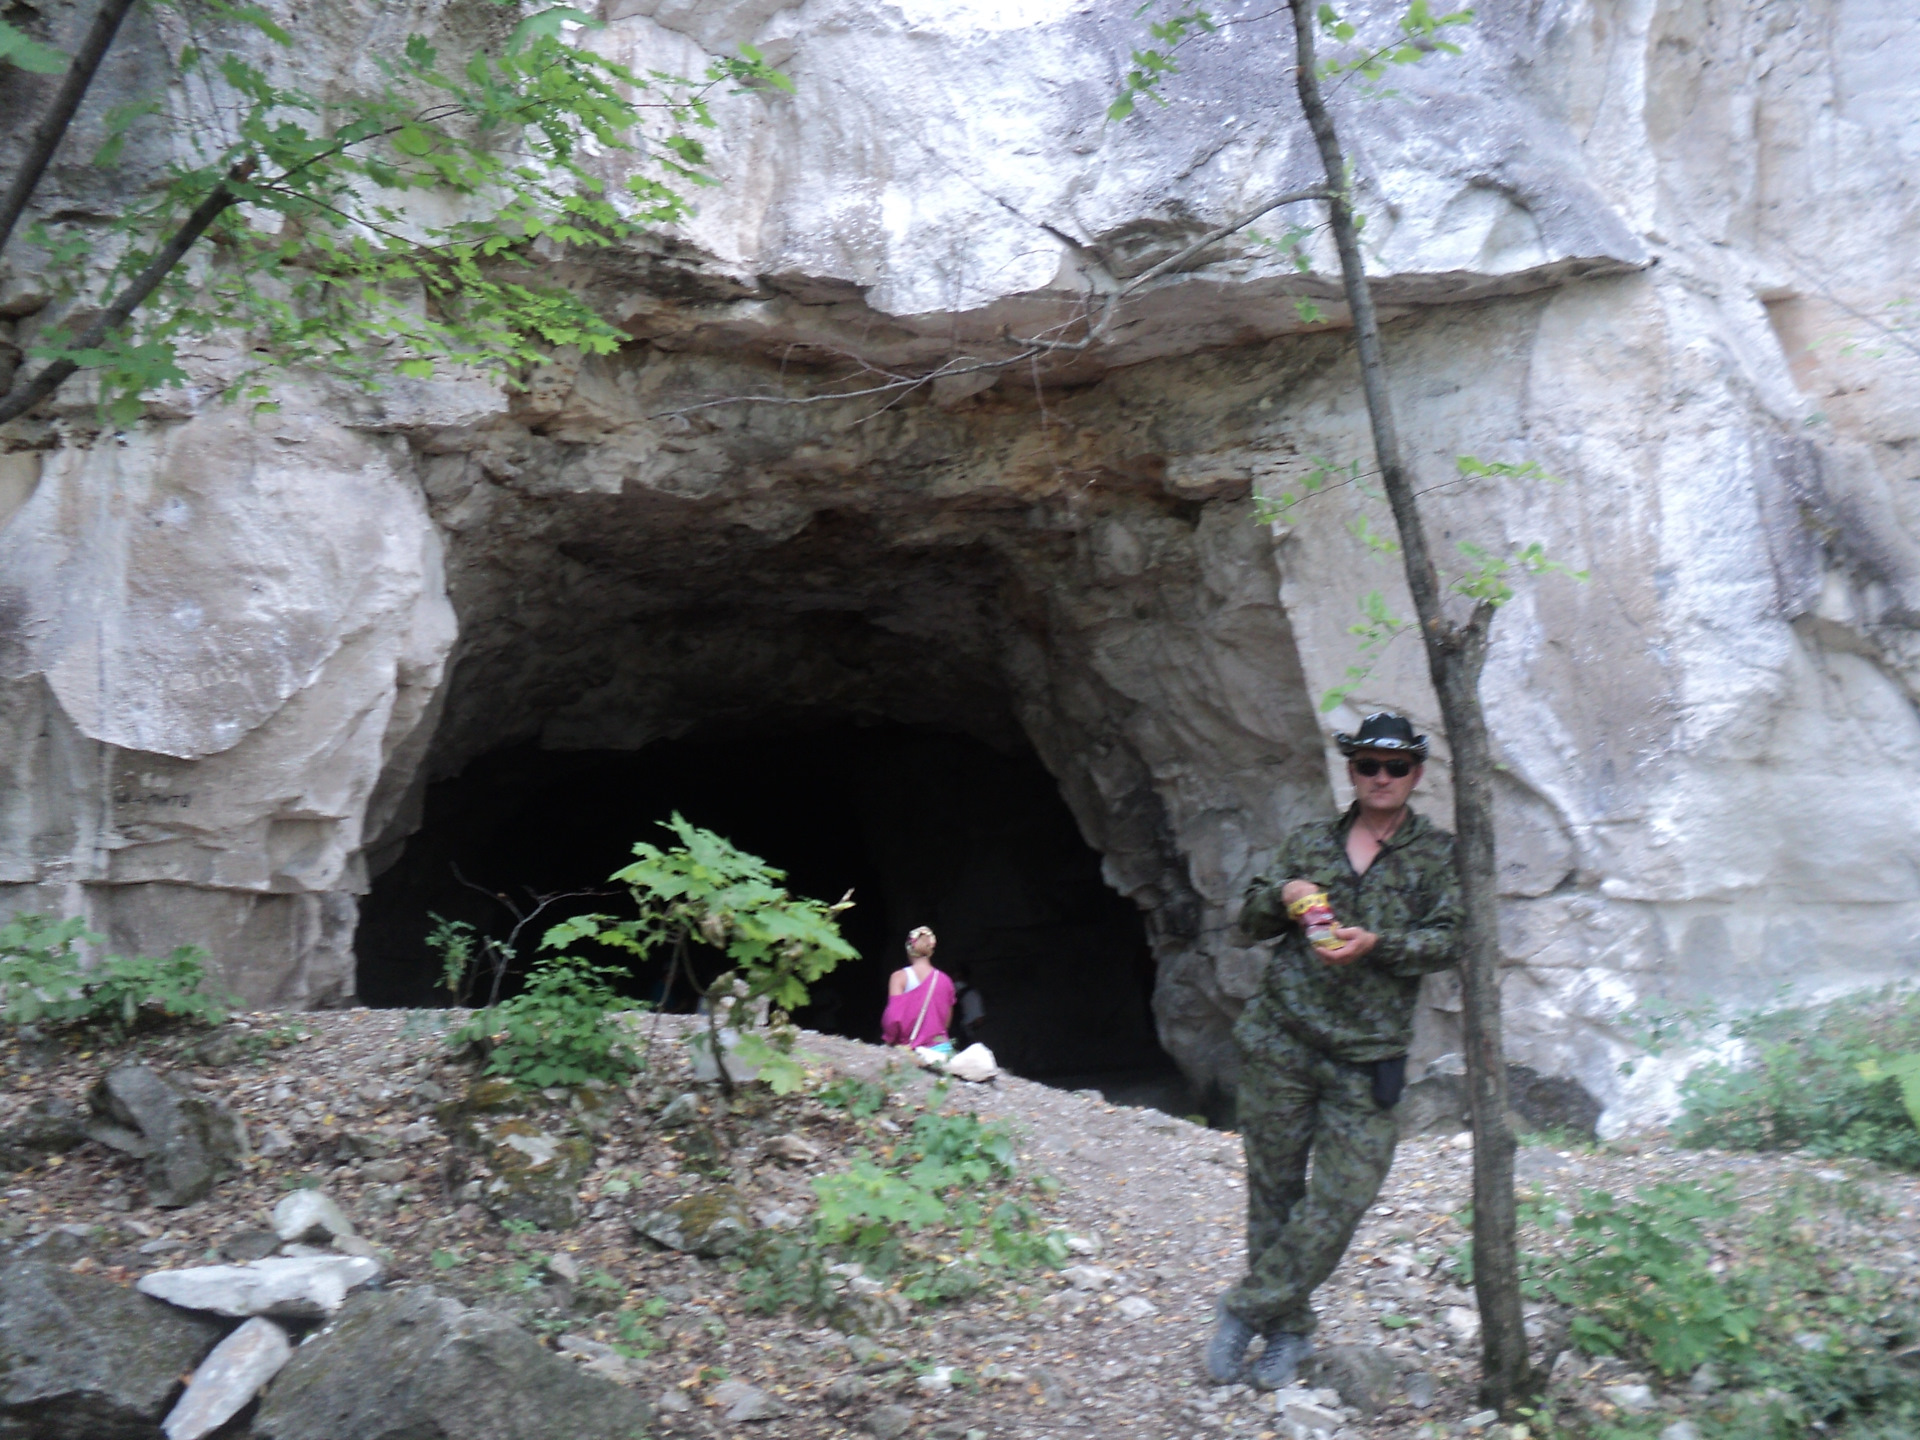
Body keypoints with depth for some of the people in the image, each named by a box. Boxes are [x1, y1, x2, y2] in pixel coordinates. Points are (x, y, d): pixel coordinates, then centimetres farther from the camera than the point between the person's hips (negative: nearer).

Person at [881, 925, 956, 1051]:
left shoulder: (899, 977, -4)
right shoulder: (945, 980, 6)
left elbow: (893, 1017, -11)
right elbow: (947, 1020, 12)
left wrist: (888, 1041, 5)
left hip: (910, 1050, -3)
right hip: (940, 1046, 3)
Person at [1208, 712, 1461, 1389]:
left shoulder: (1438, 852, 7)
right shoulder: (1309, 841, 12)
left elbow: (1448, 941, -3)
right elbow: (1252, 920, 14)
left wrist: (1376, 942, -18)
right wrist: (1281, 896, -8)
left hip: (1366, 1054, -1)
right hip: (1280, 1040, 2)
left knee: (1343, 1195, -9)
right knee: (1274, 1186, 6)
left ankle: (1247, 1311, 7)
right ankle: (1288, 1331, 22)